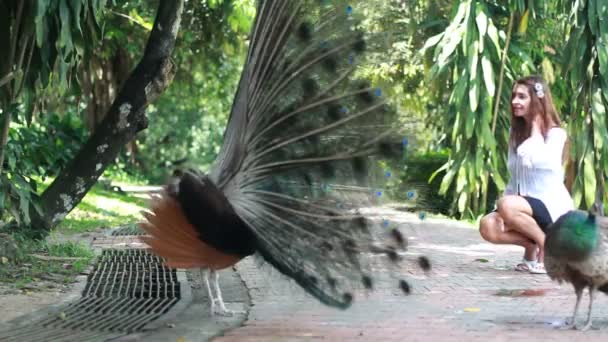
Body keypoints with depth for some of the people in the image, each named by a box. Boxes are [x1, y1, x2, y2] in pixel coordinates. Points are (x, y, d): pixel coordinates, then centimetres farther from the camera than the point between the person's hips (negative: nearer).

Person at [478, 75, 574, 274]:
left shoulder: (556, 134, -9)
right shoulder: (516, 132, 11)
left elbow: (538, 160, -28)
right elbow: (514, 178, 11)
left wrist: (536, 126, -13)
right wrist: (503, 213, -1)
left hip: (553, 208, -6)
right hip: (525, 206, 6)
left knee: (507, 205, -34)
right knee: (488, 226, -23)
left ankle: (547, 246, -11)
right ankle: (531, 244, 2)